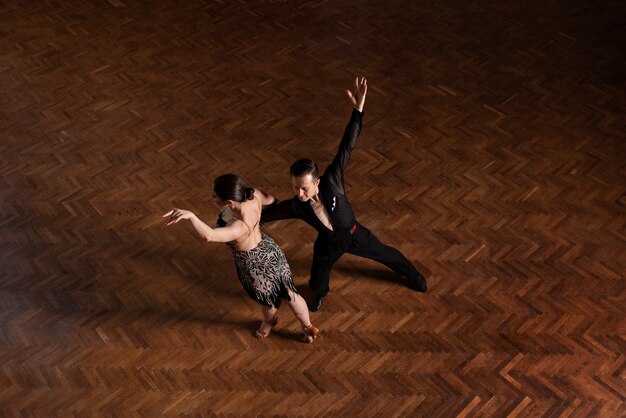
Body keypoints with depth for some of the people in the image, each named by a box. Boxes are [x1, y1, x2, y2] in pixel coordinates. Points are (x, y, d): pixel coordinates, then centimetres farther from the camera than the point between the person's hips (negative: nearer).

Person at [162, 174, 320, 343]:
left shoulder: (240, 227, -45)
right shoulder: (253, 195, -24)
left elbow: (209, 236, -63)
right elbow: (270, 199, 0)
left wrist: (190, 215, -74)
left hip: (256, 267, -6)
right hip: (270, 251, 6)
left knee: (268, 300, 30)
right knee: (289, 293, 28)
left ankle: (269, 322, 65)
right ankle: (308, 327, 52)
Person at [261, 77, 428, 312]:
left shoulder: (332, 181, -36)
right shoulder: (295, 206, -30)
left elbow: (347, 146, -41)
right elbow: (268, 213, -15)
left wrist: (358, 109, -48)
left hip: (354, 235, -1)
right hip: (328, 243, 1)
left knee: (385, 254, 22)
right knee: (317, 282, 15)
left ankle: (413, 275, 54)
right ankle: (320, 294, 58)